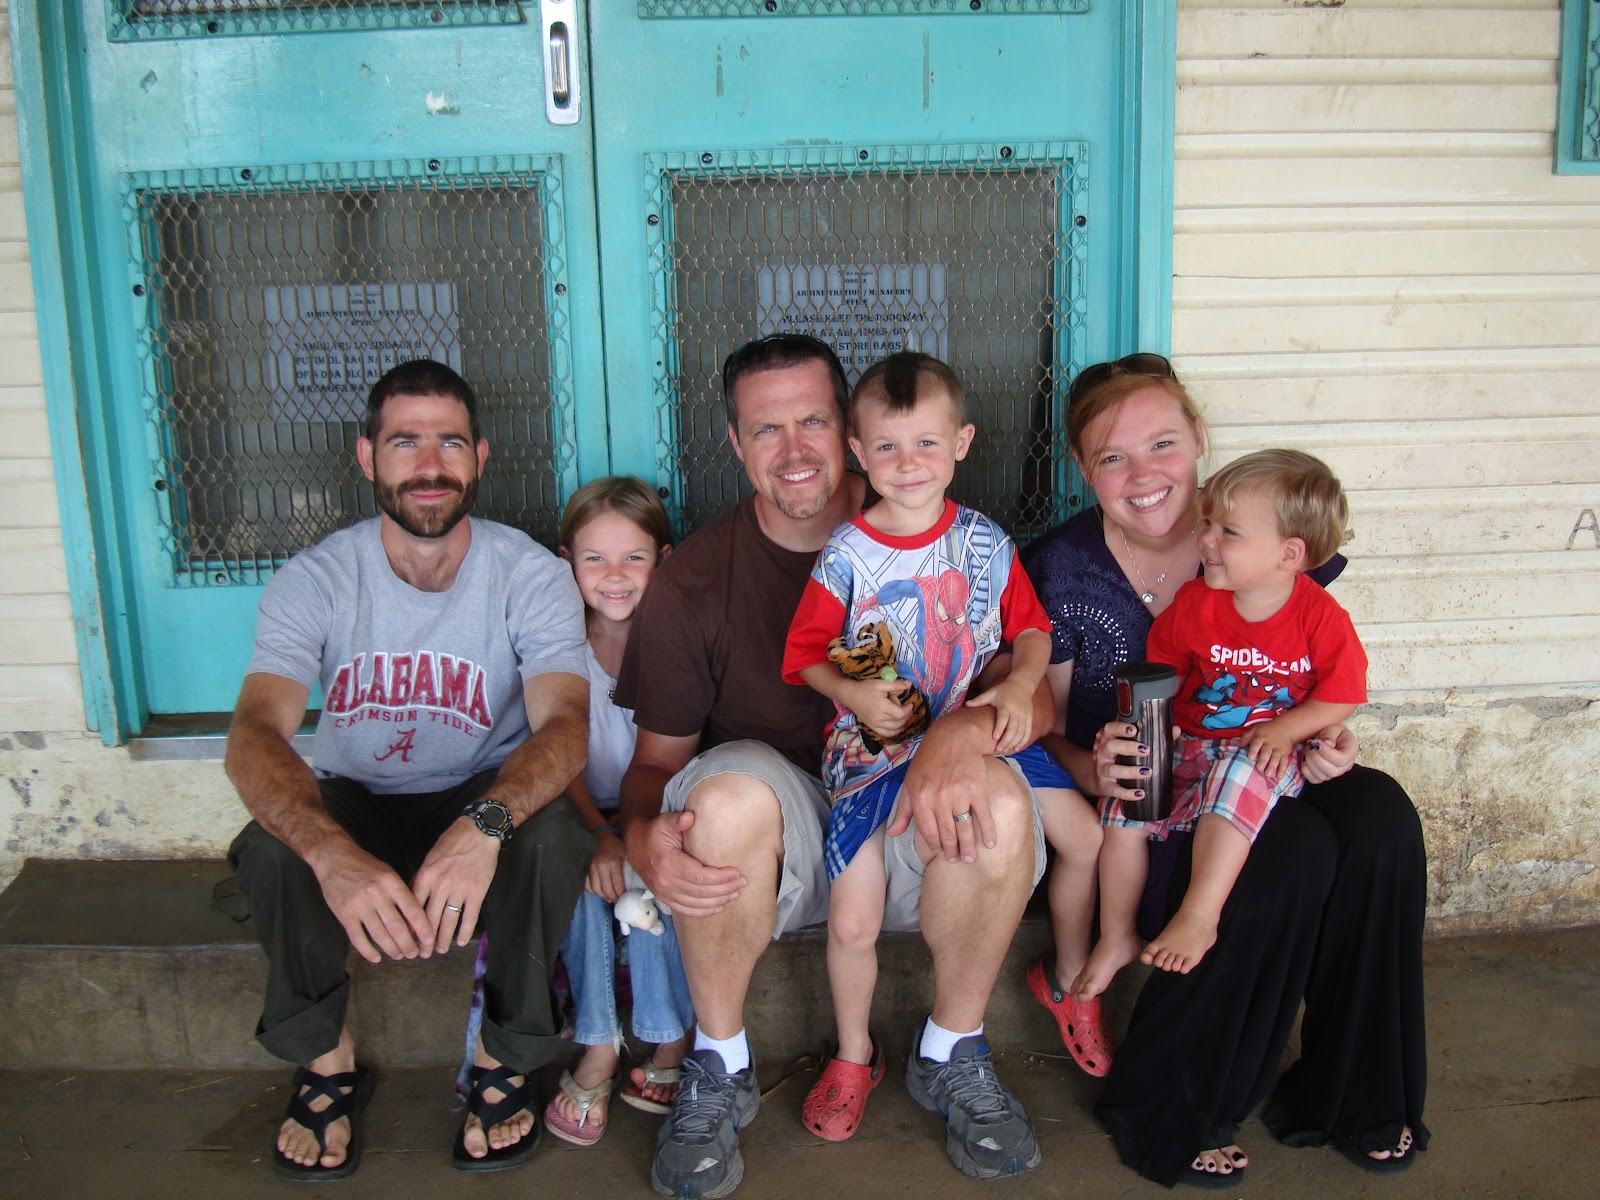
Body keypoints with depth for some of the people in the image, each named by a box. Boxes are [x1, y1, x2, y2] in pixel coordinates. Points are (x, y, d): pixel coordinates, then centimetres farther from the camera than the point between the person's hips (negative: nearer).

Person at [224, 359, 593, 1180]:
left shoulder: (532, 576, -12)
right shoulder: (315, 580, -11)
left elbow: (565, 725, -27)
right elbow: (253, 736, -26)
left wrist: (483, 825, -50)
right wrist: (334, 855, -47)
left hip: (486, 799, -1)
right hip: (353, 805, 1)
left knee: (550, 834, -34)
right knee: (272, 849, -31)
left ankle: (503, 1061, -7)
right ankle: (327, 1058, -3)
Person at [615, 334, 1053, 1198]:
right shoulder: (693, 578, -4)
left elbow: (1034, 692, -10)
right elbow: (657, 755, -1)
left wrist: (964, 730, -34)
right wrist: (644, 835, -26)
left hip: (908, 828, 1)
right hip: (771, 832, 0)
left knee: (998, 800, -31)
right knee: (729, 792, -34)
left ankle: (951, 1058, -3)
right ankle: (719, 1070, -9)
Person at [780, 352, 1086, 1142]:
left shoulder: (986, 542, 2)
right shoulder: (846, 555, -5)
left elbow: (1033, 631, 9)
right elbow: (805, 653, 1)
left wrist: (1019, 686, -10)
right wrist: (851, 692, -17)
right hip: (872, 748, -2)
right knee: (852, 921, -9)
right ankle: (854, 1055, 20)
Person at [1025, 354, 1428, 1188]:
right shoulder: (1059, 572, -10)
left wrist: (1321, 741, -12)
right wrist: (1093, 771, -25)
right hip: (1124, 806, -4)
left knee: (1379, 817, -25)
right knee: (1293, 852, -30)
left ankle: (1349, 1094, -4)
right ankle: (1167, 1117, -12)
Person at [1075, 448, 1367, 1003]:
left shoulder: (1320, 616, -10)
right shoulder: (1194, 603, -2)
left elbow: (1345, 694, -5)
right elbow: (1160, 670, 10)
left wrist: (1283, 730, -19)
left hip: (1267, 755, -3)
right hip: (1192, 747, 4)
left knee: (1238, 775, -38)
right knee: (1125, 805, -17)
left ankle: (1197, 918, -32)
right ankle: (1116, 938, -1)